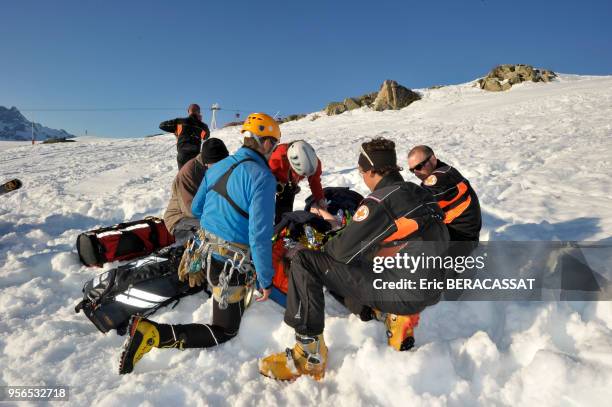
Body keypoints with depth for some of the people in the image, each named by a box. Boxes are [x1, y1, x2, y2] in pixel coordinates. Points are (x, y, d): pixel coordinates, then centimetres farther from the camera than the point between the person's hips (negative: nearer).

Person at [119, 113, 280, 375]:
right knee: (224, 332, 4)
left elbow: (196, 208, 16)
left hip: (203, 248, 9)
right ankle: (152, 334, -11)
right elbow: (260, 234, -23)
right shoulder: (262, 177, -20)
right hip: (230, 264, -8)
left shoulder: (218, 166, 5)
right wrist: (266, 280, -14)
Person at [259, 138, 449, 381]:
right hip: (429, 291, 8)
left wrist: (326, 247, 10)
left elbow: (344, 250, -15)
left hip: (402, 293, -8)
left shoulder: (380, 200, -15)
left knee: (304, 262, -9)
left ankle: (308, 358, -4)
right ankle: (395, 318, 17)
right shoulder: (419, 193, 7)